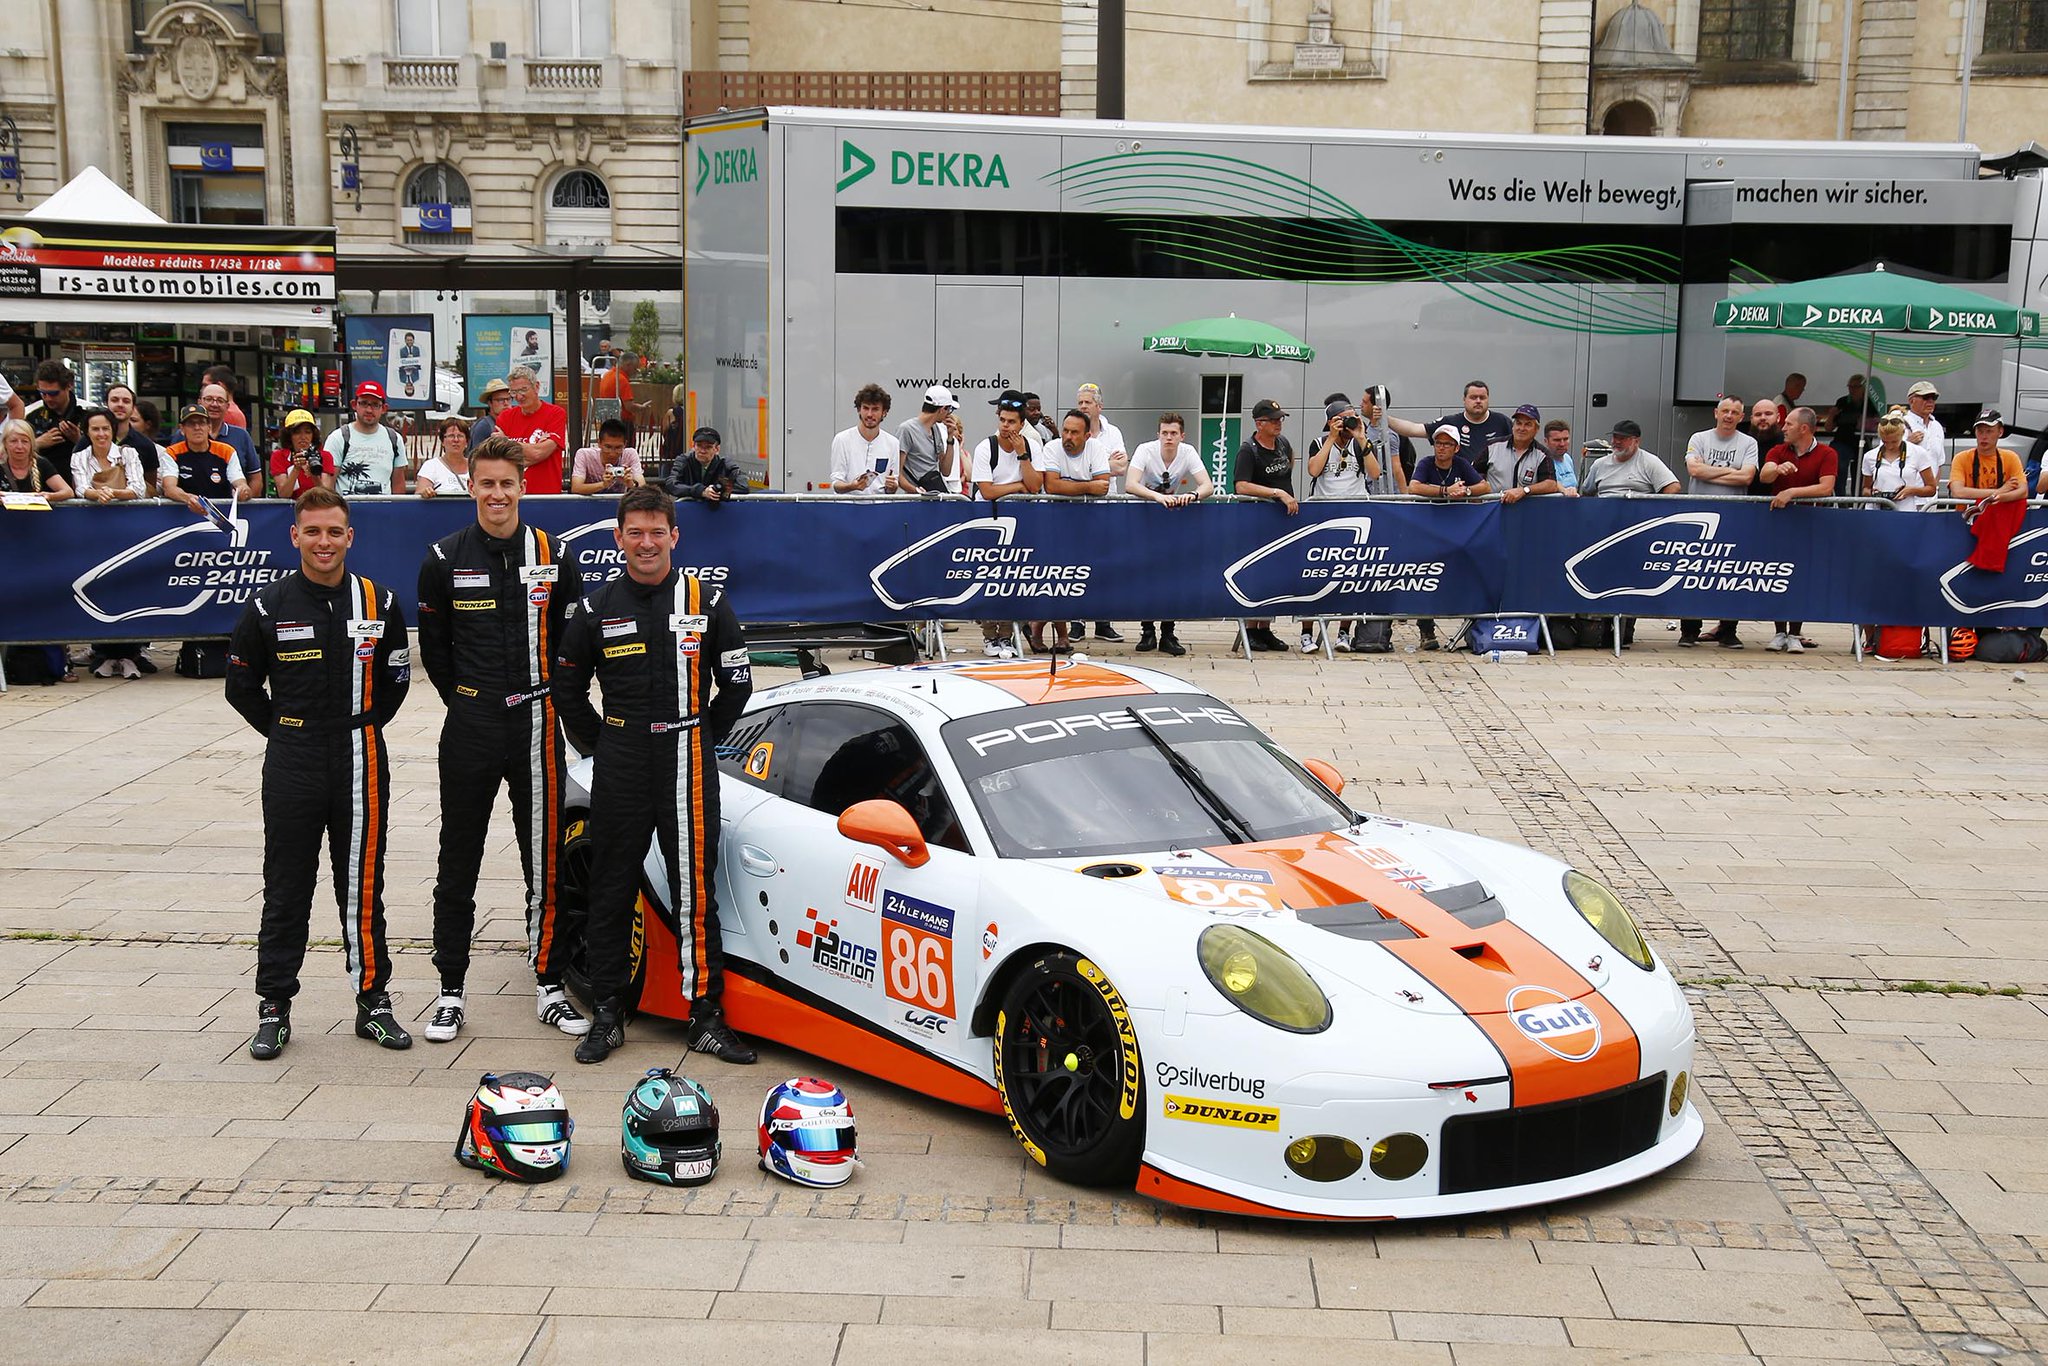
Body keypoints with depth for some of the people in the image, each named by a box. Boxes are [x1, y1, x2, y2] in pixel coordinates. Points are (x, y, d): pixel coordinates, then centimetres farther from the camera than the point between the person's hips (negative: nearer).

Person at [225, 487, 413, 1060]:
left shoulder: (380, 604, 3)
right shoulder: (269, 607, -1)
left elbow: (396, 679, 14)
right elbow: (242, 686, 9)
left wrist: (363, 726, 7)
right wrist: (285, 732, 5)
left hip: (362, 766, 1)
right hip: (291, 770, -1)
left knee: (362, 888, 7)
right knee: (285, 892, 5)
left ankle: (374, 1001, 16)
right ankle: (274, 1008, 14)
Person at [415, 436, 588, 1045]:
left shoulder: (553, 556, 3)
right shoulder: (444, 559, 1)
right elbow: (433, 647, 10)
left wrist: (543, 699, 7)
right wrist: (465, 703, 9)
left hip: (537, 726, 0)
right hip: (469, 730, 0)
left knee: (545, 862, 5)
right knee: (458, 866, 6)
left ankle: (550, 986, 16)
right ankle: (451, 990, 15)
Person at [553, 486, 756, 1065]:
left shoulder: (706, 602, 2)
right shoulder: (597, 611, 6)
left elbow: (737, 681, 9)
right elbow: (568, 688, 16)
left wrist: (701, 742, 6)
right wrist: (601, 747, 10)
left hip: (688, 768, -2)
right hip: (619, 776, 2)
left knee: (695, 892, -1)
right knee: (611, 893, 6)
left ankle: (706, 1015, 6)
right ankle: (607, 1015, 16)